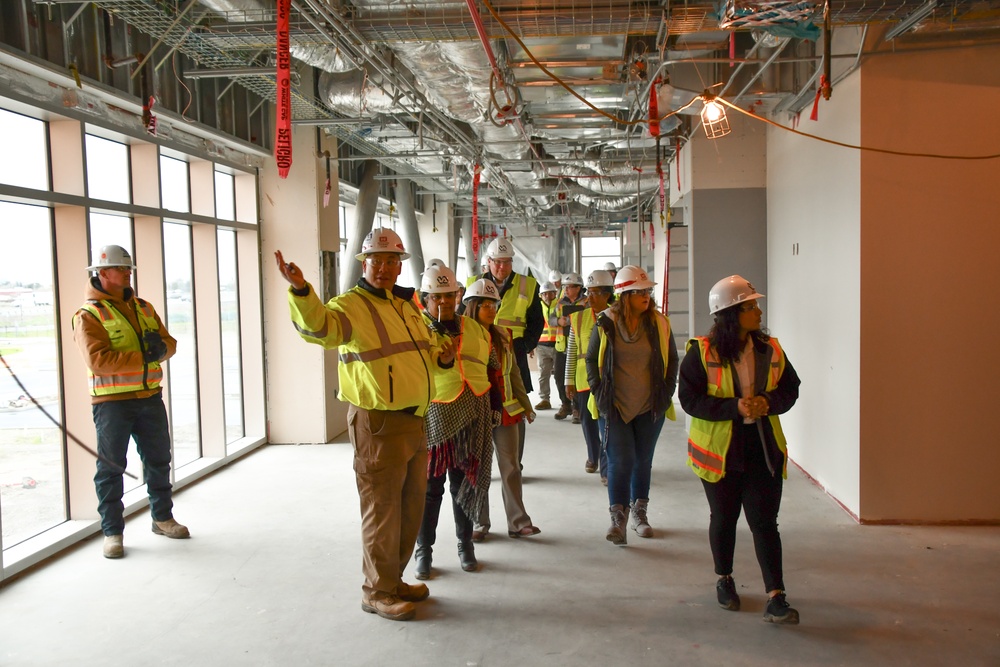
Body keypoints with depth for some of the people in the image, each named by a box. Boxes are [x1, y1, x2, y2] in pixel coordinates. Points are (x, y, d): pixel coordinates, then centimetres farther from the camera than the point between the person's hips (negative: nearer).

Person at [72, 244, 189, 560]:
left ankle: (163, 518, 30)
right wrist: (143, 356, -23)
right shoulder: (89, 315, -8)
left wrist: (160, 345, -15)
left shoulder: (143, 307, 12)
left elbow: (170, 343, 9)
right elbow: (98, 360, -20)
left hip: (150, 397, 6)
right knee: (111, 467, 3)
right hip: (112, 403, -6)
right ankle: (112, 531, 13)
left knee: (158, 460, 15)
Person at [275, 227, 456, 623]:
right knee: (383, 510, 1)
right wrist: (301, 291, -50)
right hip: (378, 424, -8)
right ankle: (378, 592, 18)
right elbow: (319, 326, -32)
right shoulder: (350, 305, -10)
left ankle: (394, 579, 35)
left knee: (411, 507, 18)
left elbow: (427, 349, 29)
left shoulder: (407, 306, 15)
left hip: (414, 421, 8)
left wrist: (442, 357, 6)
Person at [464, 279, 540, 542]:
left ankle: (518, 522, 15)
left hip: (505, 410, 4)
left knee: (511, 467, 7)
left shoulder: (503, 337, 7)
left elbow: (513, 373, 13)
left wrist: (526, 405, 14)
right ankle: (480, 523, 20)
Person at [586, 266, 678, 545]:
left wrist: (666, 393, 1)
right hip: (616, 406, -2)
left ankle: (639, 513, 27)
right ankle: (618, 520, -5)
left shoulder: (659, 324, 0)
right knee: (620, 461, -9)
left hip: (650, 406, 3)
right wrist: (599, 392, -4)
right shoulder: (606, 324, -6)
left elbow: (672, 360, 9)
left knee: (643, 461, 12)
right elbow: (591, 359, 4)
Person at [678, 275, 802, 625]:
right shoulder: (702, 352, -10)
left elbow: (790, 389, 8)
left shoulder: (770, 350, 2)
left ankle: (775, 598, 1)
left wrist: (768, 402, -13)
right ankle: (724, 580, 36)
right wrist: (735, 407, -24)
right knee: (723, 518, 14)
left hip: (764, 448, 2)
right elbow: (689, 399, -13)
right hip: (719, 448, -2)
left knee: (765, 521, -2)